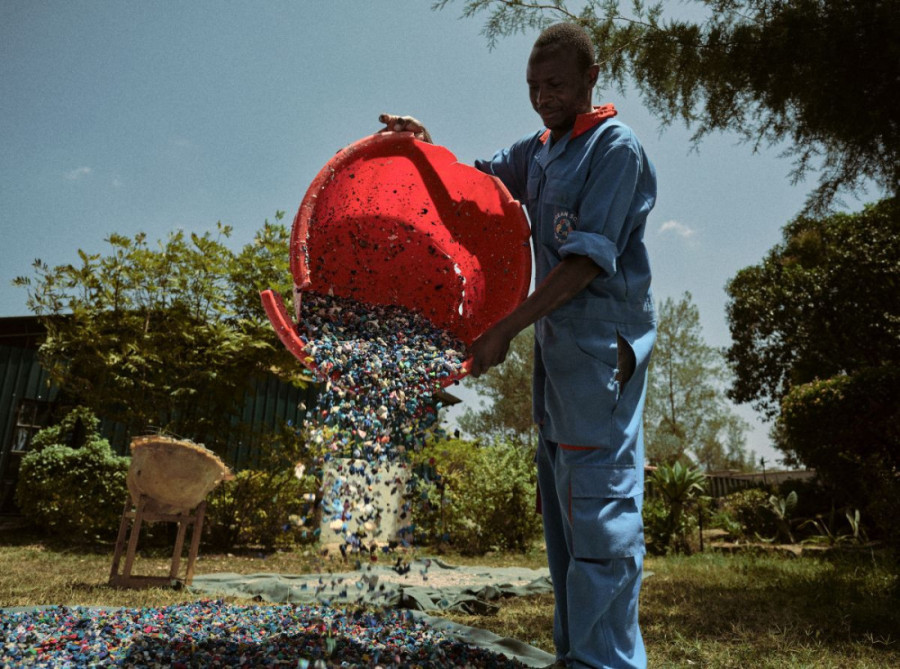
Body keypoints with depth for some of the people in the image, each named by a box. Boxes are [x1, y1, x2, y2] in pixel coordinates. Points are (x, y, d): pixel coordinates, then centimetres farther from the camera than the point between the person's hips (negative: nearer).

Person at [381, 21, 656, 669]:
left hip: (601, 342, -8)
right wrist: (425, 146, 7)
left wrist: (504, 330, -21)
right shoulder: (539, 151, 17)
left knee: (597, 505, -9)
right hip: (557, 341, 9)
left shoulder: (616, 147, -7)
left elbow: (588, 259, -17)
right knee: (563, 502, 13)